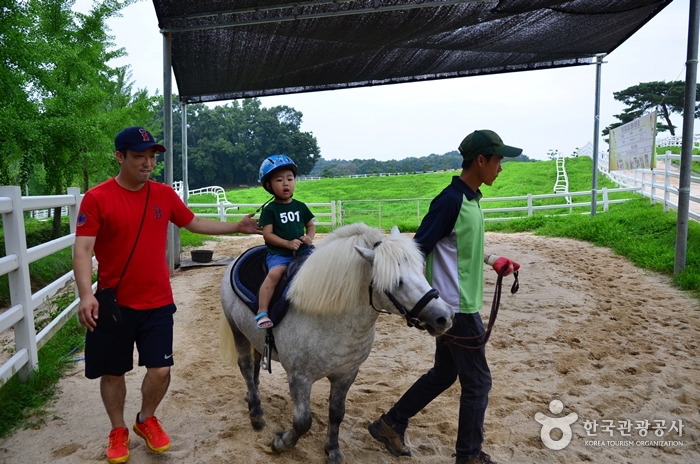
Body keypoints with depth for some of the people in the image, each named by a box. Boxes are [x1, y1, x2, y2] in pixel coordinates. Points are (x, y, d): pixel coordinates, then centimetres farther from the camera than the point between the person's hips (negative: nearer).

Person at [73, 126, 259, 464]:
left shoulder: (165, 194, 1)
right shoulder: (96, 198, -11)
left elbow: (193, 223, 15)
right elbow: (83, 249, -15)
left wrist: (236, 227, 11)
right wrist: (86, 295, -28)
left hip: (157, 302, 3)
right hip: (114, 303, -2)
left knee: (160, 370, 2)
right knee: (113, 372, 12)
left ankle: (146, 419, 32)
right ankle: (118, 430, 36)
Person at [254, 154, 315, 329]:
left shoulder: (300, 206, 9)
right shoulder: (270, 209, -3)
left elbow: (311, 225, 18)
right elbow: (267, 234, -8)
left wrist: (309, 237, -5)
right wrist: (288, 243, -20)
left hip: (302, 250, 5)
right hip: (278, 253, -4)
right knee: (274, 274, -29)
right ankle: (262, 312, -26)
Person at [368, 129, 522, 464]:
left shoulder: (471, 198, 8)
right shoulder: (450, 200, -20)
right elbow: (417, 250, -21)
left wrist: (492, 260, 21)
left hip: (459, 305, 9)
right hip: (457, 308, -9)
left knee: (444, 374, 19)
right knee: (478, 382, 5)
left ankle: (391, 425, 31)